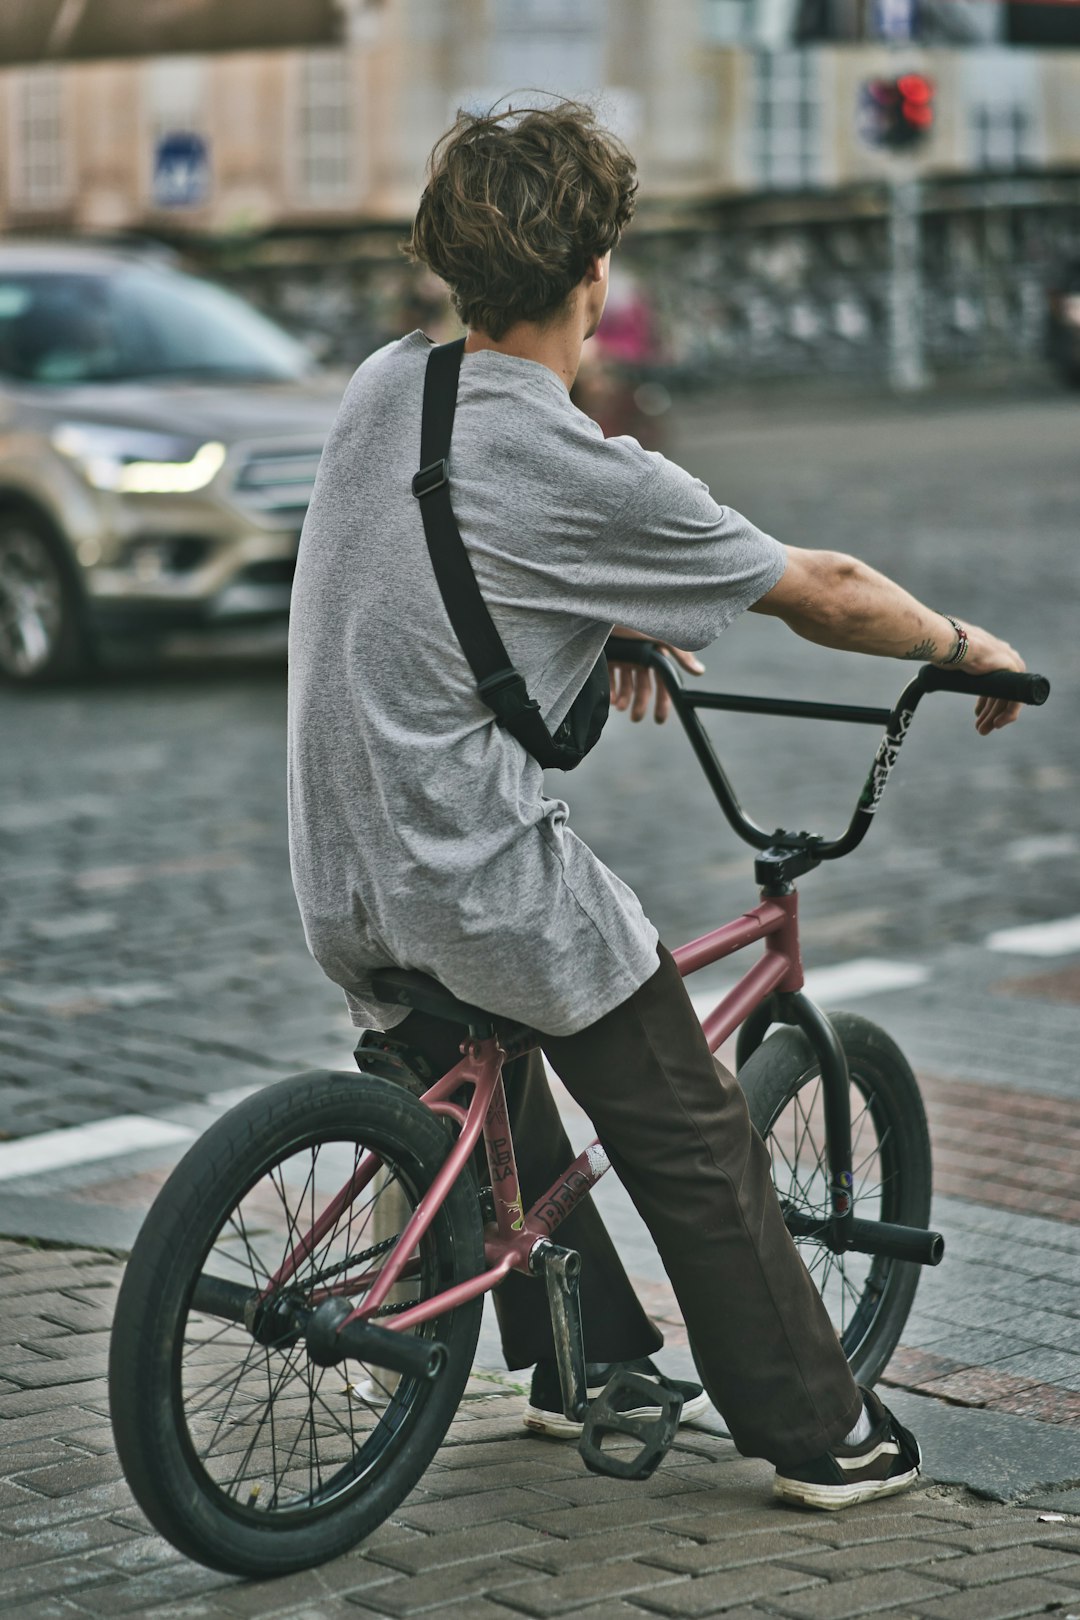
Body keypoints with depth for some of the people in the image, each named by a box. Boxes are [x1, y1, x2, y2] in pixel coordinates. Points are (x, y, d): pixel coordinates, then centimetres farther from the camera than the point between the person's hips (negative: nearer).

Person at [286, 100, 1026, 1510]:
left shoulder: (384, 386, 3)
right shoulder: (587, 475, -18)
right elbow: (823, 596, -8)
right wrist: (964, 644, 10)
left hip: (340, 879, 7)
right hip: (491, 882, -7)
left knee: (492, 1104, 28)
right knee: (693, 1141, 8)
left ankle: (586, 1362, 41)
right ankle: (820, 1436, 16)